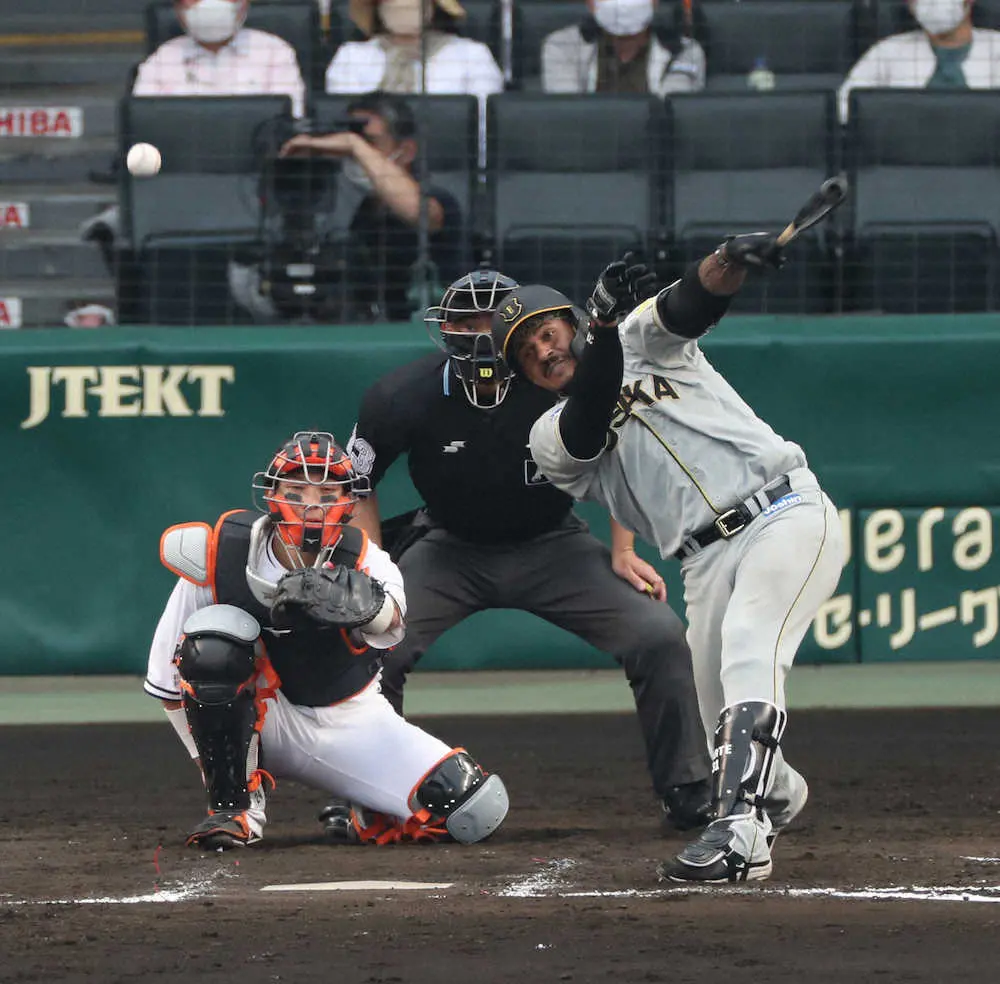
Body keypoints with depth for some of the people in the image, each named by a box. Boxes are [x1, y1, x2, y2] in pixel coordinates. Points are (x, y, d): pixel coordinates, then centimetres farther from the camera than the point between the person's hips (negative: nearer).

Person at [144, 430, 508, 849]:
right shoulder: (221, 552, -18)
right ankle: (233, 806, -17)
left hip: (350, 725, 1)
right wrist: (214, 764, -6)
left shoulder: (363, 561, -18)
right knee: (216, 631, -32)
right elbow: (166, 676, -8)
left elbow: (390, 625, -43)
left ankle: (370, 823, 15)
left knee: (478, 809, -18)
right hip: (259, 722, -1)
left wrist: (368, 605, -67)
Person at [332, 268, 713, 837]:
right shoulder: (403, 398, -22)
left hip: (552, 546, 0)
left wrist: (622, 551, -7)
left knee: (660, 636, -17)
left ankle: (689, 796, 1)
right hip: (449, 549, 0)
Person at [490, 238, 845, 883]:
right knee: (727, 730, 2)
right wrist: (606, 322, -22)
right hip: (708, 561, 4)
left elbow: (694, 302, -6)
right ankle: (779, 795, 36)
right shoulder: (551, 440, 16)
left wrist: (730, 261, -29)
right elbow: (592, 419, -8)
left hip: (787, 513, -4)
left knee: (749, 647, -28)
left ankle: (741, 829, -39)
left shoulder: (645, 340, 15)